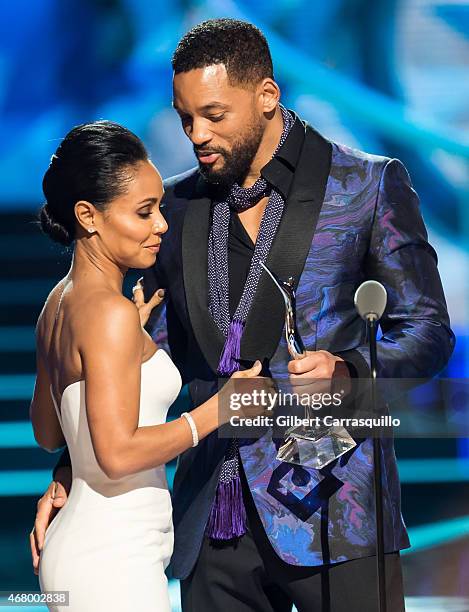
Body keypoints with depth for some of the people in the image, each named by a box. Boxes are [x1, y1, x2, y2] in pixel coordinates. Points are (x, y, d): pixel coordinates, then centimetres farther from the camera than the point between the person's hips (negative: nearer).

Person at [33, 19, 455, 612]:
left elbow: (427, 331, 2)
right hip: (212, 519, 4)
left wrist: (349, 368, -19)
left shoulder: (369, 185, 1)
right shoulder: (178, 204, 13)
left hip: (329, 510, -4)